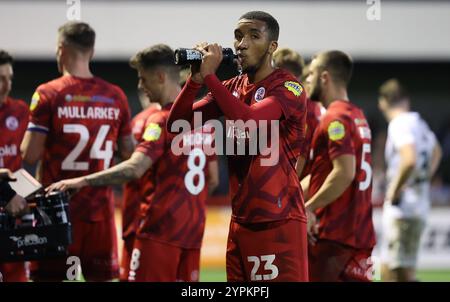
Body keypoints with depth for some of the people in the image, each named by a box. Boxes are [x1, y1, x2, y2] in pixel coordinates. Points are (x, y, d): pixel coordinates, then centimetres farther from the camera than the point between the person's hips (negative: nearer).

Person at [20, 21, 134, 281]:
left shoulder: (48, 94, -7)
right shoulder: (115, 96, 4)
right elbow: (128, 153, 8)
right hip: (100, 208, 3)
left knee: (48, 276, 3)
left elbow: (30, 155, -11)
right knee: (102, 277, 7)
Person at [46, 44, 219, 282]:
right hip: (193, 231, 8)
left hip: (160, 229, -7)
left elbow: (134, 169, -25)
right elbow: (212, 179, 17)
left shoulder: (161, 121, -12)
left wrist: (82, 181, -24)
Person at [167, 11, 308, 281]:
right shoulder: (232, 88, 13)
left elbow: (249, 119, -25)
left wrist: (209, 75, -17)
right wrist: (196, 79, -5)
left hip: (280, 221, -7)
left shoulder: (289, 88, -8)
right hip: (241, 221, 7)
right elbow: (176, 124, 9)